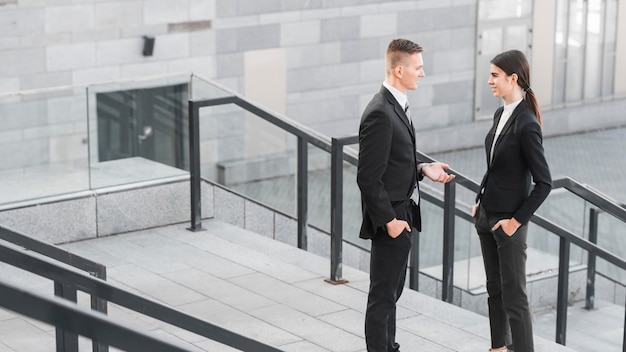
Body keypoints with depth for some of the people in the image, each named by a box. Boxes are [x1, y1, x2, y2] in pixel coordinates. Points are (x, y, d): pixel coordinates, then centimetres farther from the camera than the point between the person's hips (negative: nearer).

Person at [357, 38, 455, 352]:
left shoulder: (395, 105, 8)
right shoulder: (380, 114, -23)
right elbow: (368, 177, -23)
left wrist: (422, 169, 4)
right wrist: (389, 220, -20)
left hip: (401, 214, 10)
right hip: (389, 220, -10)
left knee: (391, 292, 21)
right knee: (383, 296, 2)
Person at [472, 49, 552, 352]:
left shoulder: (526, 125, -20)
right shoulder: (500, 114, 4)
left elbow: (544, 182, -19)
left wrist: (516, 220, -17)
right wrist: (480, 202, 12)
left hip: (508, 221, -8)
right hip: (487, 214, 8)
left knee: (513, 295, -2)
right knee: (494, 289, 19)